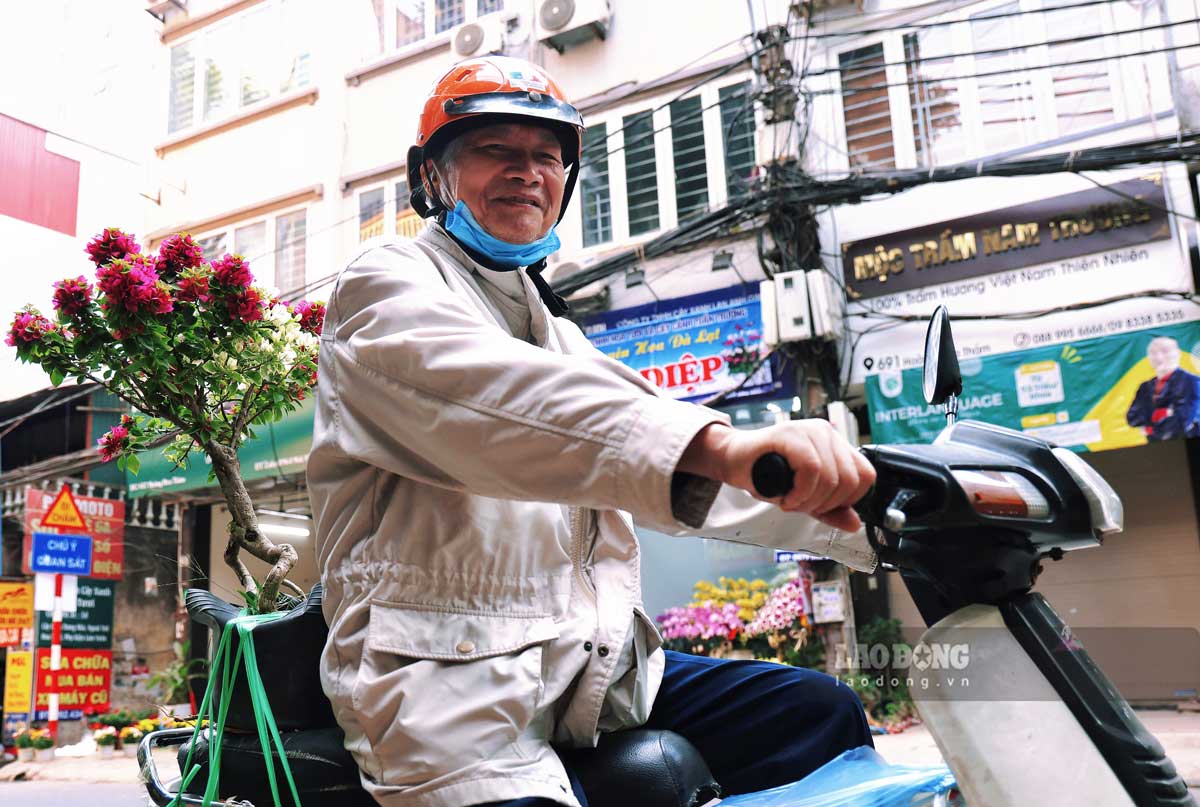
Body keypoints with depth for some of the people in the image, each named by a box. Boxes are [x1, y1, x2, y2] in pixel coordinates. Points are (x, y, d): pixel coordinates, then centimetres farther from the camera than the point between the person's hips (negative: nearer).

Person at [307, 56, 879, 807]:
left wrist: (864, 521, 7)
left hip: (593, 671, 8)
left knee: (822, 711, -1)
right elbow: (498, 395, -25)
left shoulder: (559, 335, 24)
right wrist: (722, 443, -40)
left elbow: (688, 475, 19)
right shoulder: (386, 287, -1)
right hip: (461, 688, -7)